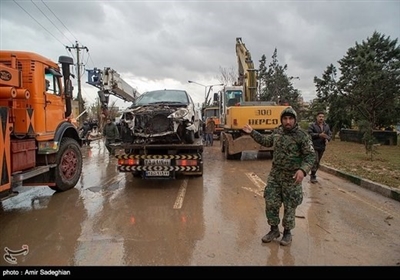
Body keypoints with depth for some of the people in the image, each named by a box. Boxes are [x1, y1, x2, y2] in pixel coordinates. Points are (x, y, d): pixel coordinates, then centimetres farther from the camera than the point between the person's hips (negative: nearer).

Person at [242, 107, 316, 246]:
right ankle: (274, 229, 27)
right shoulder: (277, 131, 4)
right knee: (271, 202, 7)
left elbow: (311, 155, -15)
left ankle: (287, 232, 28)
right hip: (275, 174, 5)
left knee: (289, 206, 8)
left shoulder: (302, 135, -13)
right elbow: (266, 141, 22)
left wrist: (303, 170, -31)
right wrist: (252, 132, 18)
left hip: (292, 177, -5)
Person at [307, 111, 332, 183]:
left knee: (318, 162, 11)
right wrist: (319, 135, -22)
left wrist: (327, 139, -8)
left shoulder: (326, 126, 12)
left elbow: (330, 134, 14)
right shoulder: (312, 125, -6)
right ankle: (313, 177, -4)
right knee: (315, 161, -12)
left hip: (322, 147, 6)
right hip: (314, 146, -6)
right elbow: (309, 134, -16)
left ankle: (313, 175, 23)